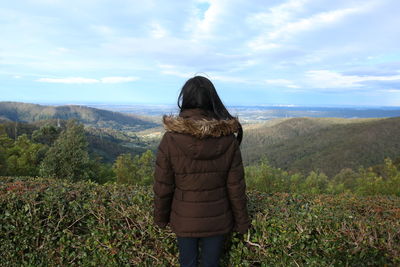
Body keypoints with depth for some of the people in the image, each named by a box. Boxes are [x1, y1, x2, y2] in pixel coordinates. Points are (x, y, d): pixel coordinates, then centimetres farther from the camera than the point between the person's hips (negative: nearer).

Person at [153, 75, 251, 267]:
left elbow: (162, 186, -10)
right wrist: (241, 222, 5)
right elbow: (236, 187, -9)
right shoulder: (229, 140, -15)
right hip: (217, 221, 1)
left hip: (184, 220, 0)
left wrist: (161, 218, 7)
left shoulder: (170, 140, -18)